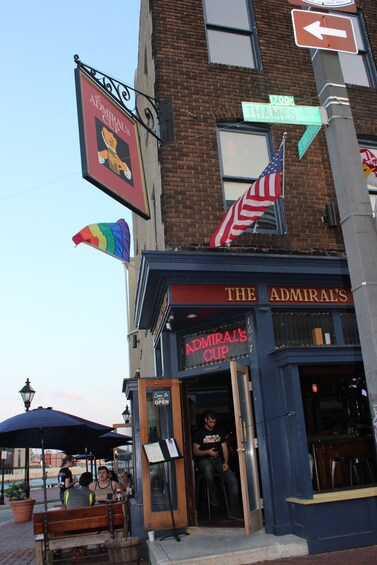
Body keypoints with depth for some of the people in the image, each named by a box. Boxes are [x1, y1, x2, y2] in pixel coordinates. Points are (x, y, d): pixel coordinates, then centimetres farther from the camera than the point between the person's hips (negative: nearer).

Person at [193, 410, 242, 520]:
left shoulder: (219, 431, 15)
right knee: (208, 468, -41)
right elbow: (195, 451, -1)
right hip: (204, 460, -4)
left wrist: (226, 462, -4)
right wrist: (207, 452, -19)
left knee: (233, 479, -19)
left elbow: (225, 448, 12)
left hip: (218, 459, 4)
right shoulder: (199, 432, 2)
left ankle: (234, 512, -14)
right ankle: (213, 497, -18)